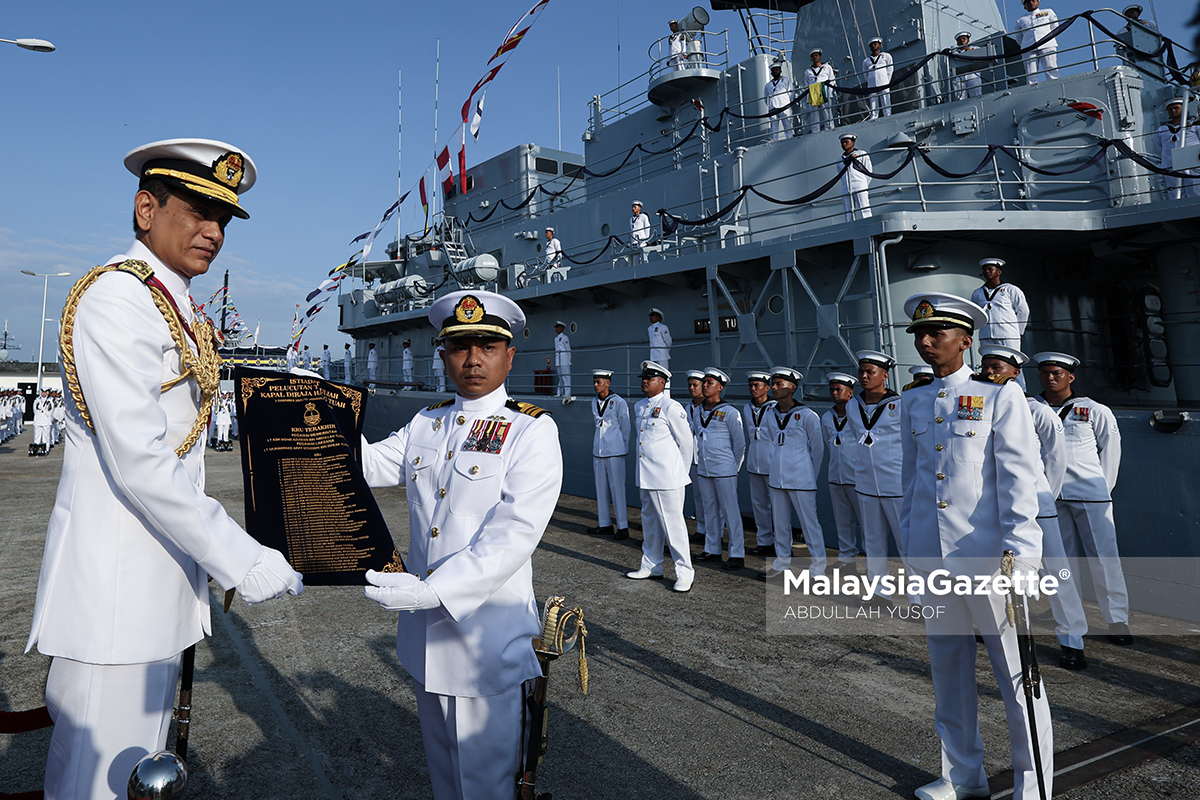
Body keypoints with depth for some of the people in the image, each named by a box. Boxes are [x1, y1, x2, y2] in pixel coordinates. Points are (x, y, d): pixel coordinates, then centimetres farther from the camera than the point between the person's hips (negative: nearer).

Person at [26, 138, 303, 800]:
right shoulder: (116, 297, -15)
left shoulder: (178, 311, 14)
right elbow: (138, 462, -23)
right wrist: (240, 560, -21)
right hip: (114, 581, -9)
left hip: (160, 577, 9)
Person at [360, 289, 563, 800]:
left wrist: (431, 589, -29)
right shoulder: (425, 423, 8)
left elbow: (515, 536, -22)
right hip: (424, 630, 6)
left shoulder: (532, 431, -13)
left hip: (487, 636, -5)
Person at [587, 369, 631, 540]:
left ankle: (623, 527, 2)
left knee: (617, 488, -4)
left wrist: (624, 450, 1)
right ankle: (604, 524, 21)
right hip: (598, 451, 7)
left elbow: (625, 427, -2)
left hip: (614, 452, -6)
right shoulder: (594, 402, 11)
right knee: (600, 488, 10)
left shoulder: (619, 402, -8)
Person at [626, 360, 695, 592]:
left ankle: (684, 572, 9)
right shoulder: (639, 407, 11)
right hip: (645, 475, 8)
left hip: (666, 476, -7)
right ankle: (651, 565, 30)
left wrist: (681, 471, 4)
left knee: (672, 522, -2)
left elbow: (685, 441, -5)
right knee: (649, 521, 17)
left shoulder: (671, 407, -11)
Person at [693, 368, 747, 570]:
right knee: (710, 511, 13)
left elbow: (740, 443, -5)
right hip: (704, 470, 6)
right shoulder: (698, 412, 9)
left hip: (724, 471, -6)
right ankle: (712, 550, 24)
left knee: (730, 512, -2)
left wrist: (734, 468, 0)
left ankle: (737, 554, 5)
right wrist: (698, 463, 15)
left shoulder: (729, 412, -9)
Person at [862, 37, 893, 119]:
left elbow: (890, 71, 12)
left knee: (886, 107, -10)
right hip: (872, 87, 2)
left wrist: (887, 83, 2)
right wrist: (870, 83, 5)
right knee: (873, 110, -6)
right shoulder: (866, 61, 21)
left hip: (884, 85, -2)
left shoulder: (886, 56, 18)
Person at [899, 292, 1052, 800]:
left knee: (1015, 672, 6)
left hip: (988, 557, -5)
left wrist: (1019, 554, -15)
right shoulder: (913, 403, 11)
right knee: (947, 667, 14)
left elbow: (1019, 477, -8)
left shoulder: (1001, 396, -3)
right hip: (932, 559, 5)